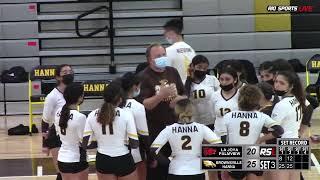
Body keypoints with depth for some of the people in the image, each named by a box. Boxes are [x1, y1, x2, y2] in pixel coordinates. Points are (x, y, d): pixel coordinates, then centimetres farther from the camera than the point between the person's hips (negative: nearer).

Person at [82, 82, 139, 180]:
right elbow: (134, 144, -13)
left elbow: (84, 144, -4)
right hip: (123, 160, -3)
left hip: (103, 161, 3)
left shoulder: (92, 115, -3)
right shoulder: (126, 114, -12)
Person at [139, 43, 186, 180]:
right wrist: (161, 95, -28)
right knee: (156, 168, -5)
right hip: (154, 131, -5)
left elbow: (184, 96, 18)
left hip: (175, 128, 6)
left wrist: (180, 99, -5)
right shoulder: (145, 77, -8)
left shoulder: (172, 72, 9)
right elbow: (144, 104, -16)